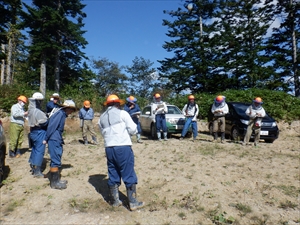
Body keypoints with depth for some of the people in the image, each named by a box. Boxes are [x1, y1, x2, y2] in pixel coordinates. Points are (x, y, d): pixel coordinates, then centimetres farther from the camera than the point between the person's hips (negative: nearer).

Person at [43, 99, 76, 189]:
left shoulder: (62, 114, 14)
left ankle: (56, 179, 26)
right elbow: (51, 126, -19)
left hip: (57, 141, 10)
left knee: (56, 160, 16)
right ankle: (54, 182, 4)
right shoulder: (60, 113, -15)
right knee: (56, 161, -4)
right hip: (54, 141, -10)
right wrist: (46, 139, -15)